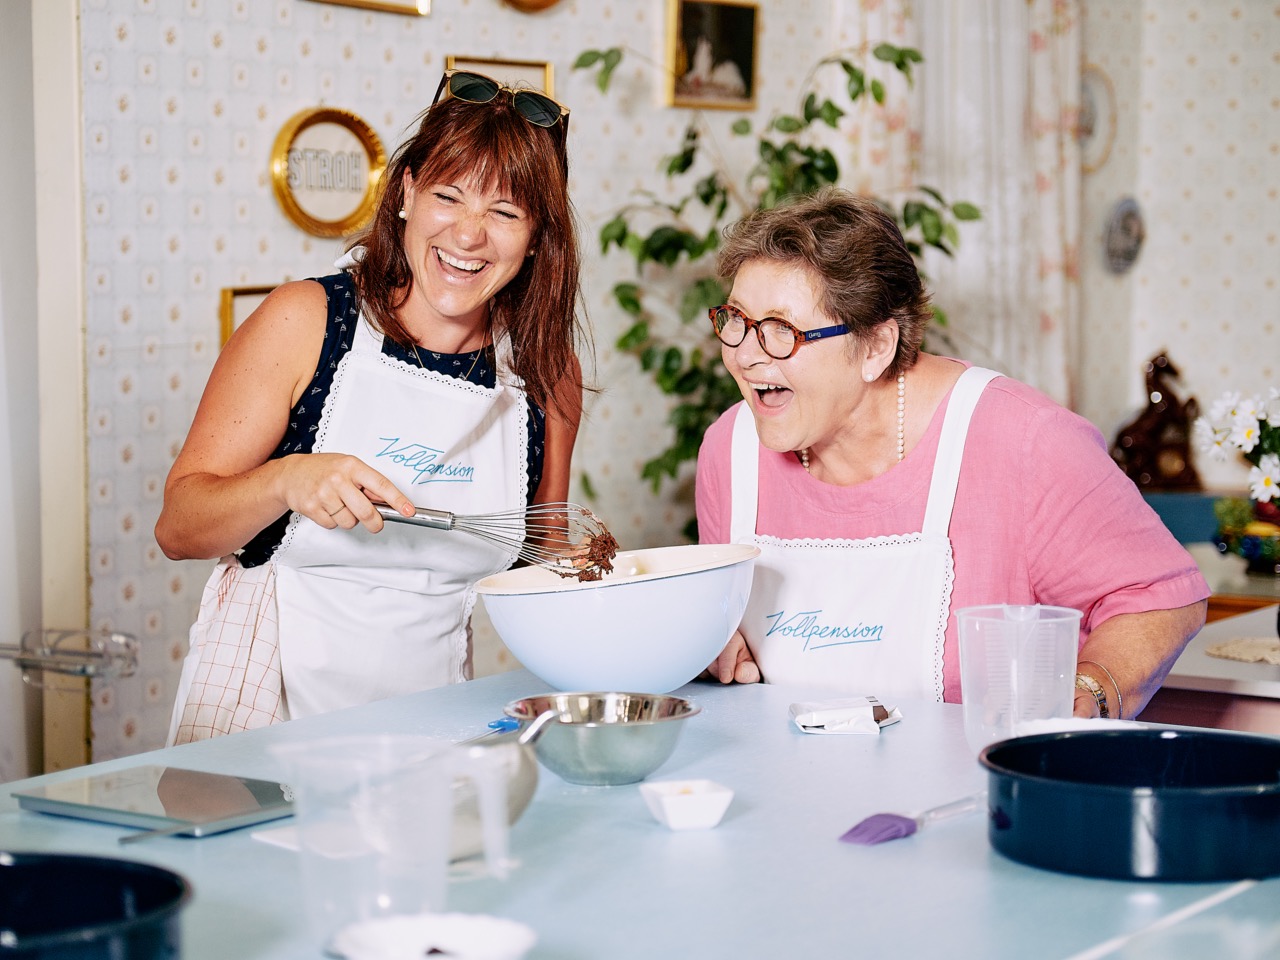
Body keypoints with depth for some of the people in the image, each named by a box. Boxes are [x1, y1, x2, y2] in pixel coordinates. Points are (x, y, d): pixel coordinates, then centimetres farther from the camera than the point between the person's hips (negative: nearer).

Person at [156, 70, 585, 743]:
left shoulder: (547, 372, 3)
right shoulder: (305, 321, -5)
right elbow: (178, 527, -5)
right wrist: (286, 481, -22)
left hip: (426, 724, 3)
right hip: (267, 706, -3)